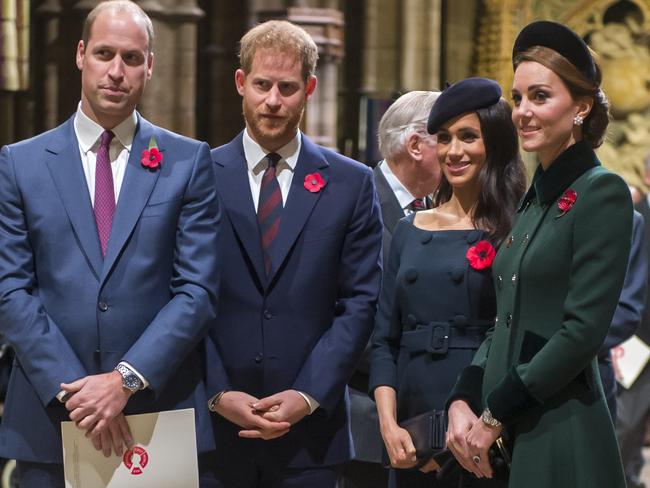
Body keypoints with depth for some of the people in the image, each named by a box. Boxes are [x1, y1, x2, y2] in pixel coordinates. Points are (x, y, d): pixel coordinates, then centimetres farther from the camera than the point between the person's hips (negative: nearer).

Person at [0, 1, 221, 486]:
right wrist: (71, 389, -11)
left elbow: (198, 290, -2)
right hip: (49, 421, 0)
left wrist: (127, 379, -13)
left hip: (163, 413, 0)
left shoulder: (189, 162, 4)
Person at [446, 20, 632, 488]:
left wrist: (495, 416, -13)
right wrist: (462, 402, 0)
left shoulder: (602, 194, -10)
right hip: (505, 437, 7)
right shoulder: (534, 198, 14)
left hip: (562, 435, -7)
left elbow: (583, 330, -16)